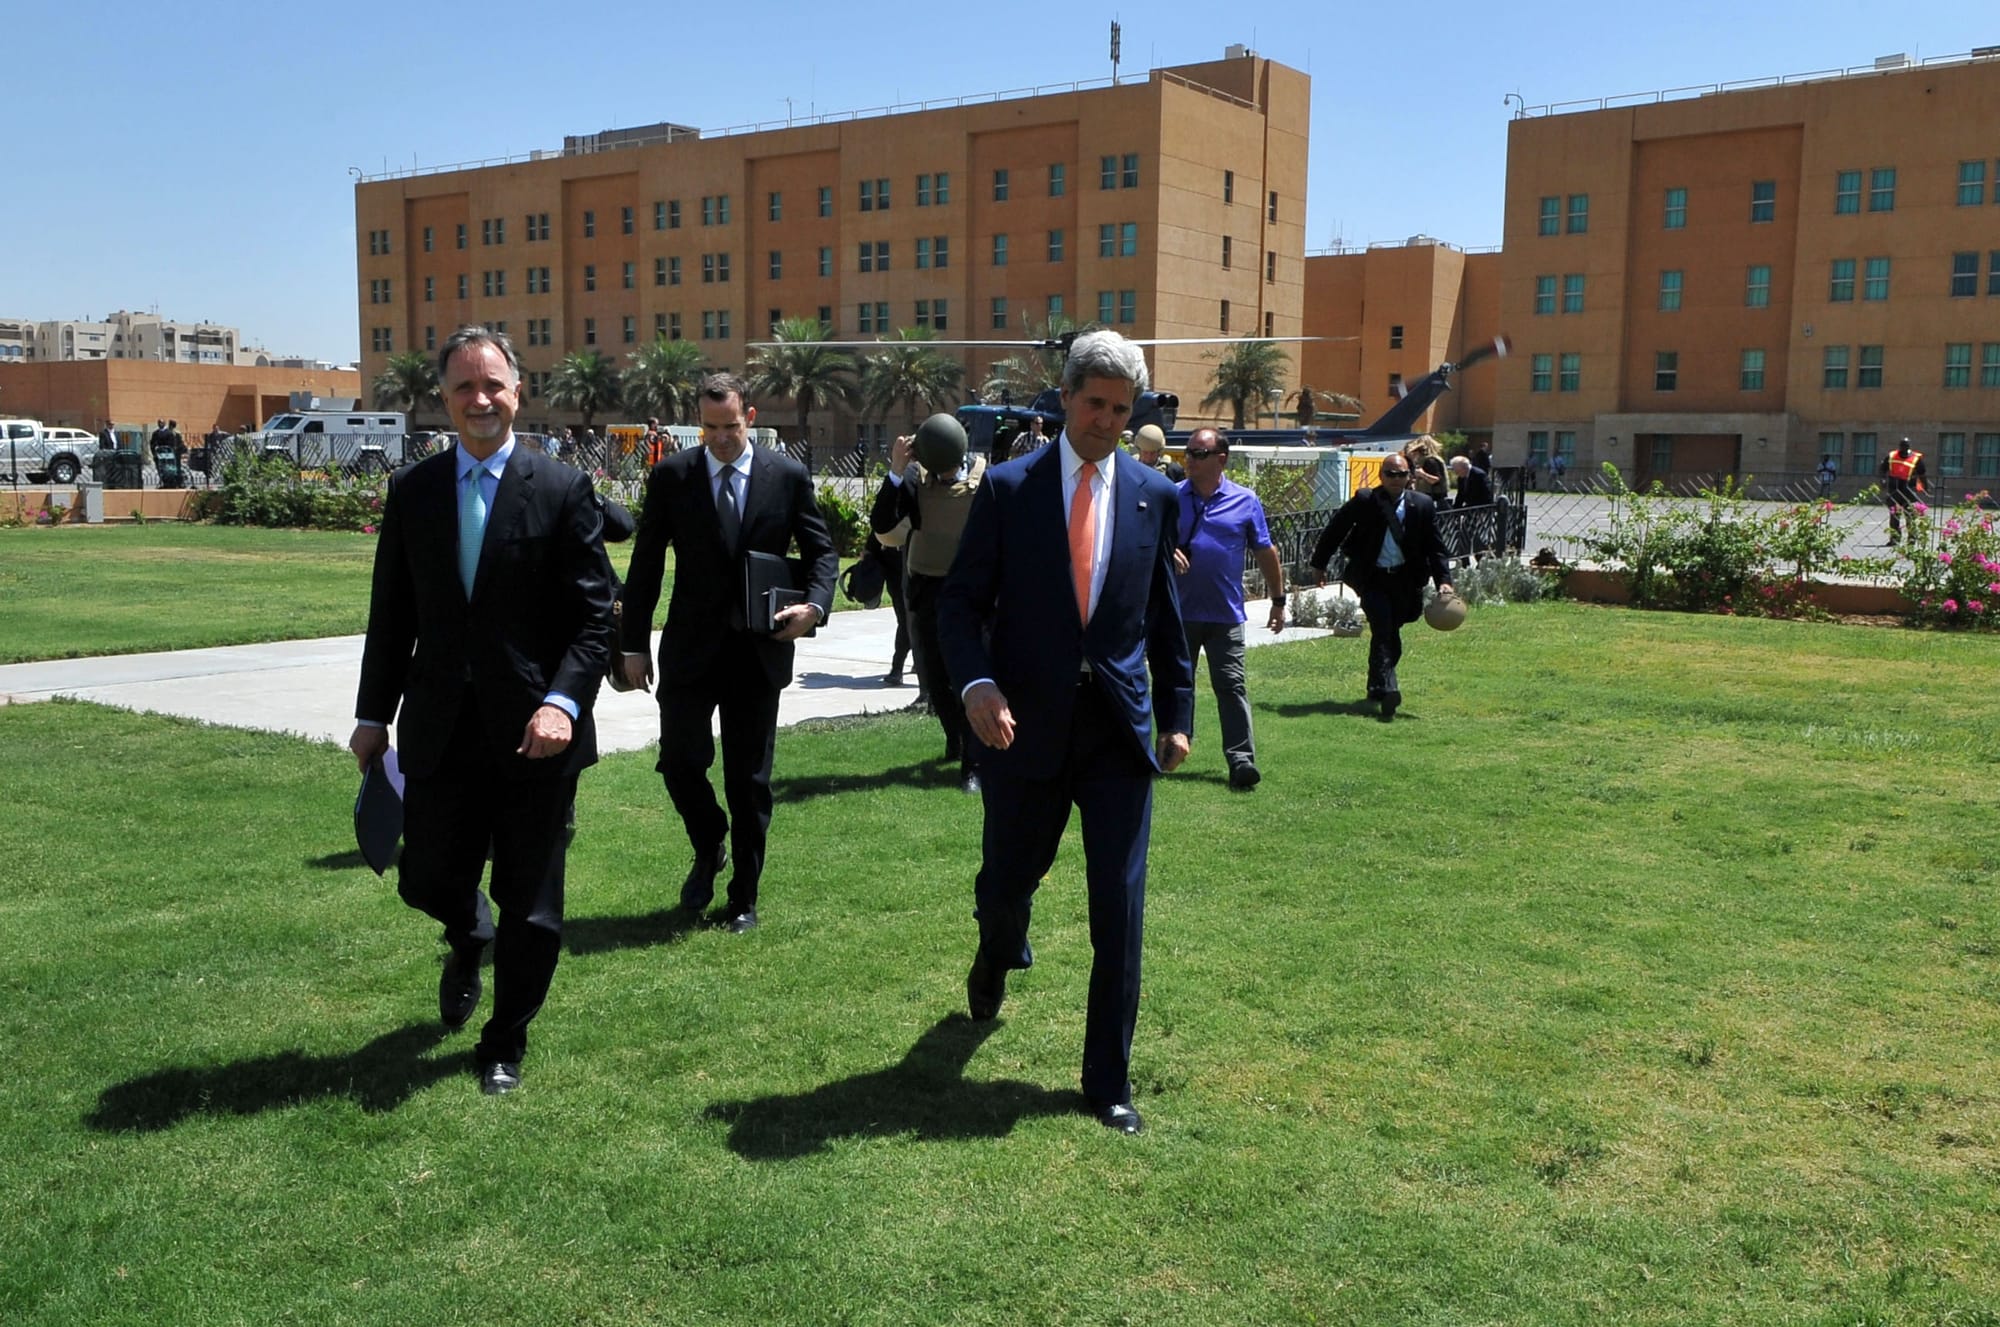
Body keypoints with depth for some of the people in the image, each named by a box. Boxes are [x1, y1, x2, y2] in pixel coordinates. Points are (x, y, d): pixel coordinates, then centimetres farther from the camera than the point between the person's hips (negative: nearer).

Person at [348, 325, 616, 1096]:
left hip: (532, 735, -3)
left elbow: (594, 615, -8)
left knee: (529, 904, 7)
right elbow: (391, 613, 11)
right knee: (428, 881, 9)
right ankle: (469, 941, 46)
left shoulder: (562, 491, -4)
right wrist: (373, 714, 10)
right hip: (440, 734, 3)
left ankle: (505, 1045, 27)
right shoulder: (412, 491, 6)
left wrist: (563, 702, -21)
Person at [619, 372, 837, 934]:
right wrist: (634, 644, 1)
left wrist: (815, 603, -12)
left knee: (750, 780, 7)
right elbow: (645, 565, 3)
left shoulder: (787, 476, 1)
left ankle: (743, 898, 20)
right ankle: (708, 850, 29)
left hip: (759, 651, 0)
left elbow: (821, 550, 8)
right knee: (680, 762, -3)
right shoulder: (671, 476, 0)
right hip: (691, 649, 0)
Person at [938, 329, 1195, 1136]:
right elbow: (962, 601, -3)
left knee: (1119, 909, 0)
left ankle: (1107, 1082, 13)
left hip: (1121, 730, 1)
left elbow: (1164, 614, 11)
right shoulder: (1008, 488, -2)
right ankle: (997, 956, 53)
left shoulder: (1154, 496, 4)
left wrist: (1178, 712, 9)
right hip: (1026, 726, -1)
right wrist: (977, 685, -19)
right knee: (1007, 880, 15)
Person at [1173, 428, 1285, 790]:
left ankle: (1241, 759, -8)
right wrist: (1166, 551, -16)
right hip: (1178, 612, 2)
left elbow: (1266, 552, 10)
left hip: (1225, 614, -2)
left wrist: (1278, 600, 12)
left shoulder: (1245, 501, 3)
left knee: (1231, 686, -7)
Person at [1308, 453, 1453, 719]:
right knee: (1384, 630, -17)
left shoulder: (1423, 506, 0)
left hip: (1404, 579, 3)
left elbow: (1435, 547, 2)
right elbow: (1334, 531, 2)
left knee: (1389, 634, 12)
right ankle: (1388, 688, -24)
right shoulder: (1364, 501, -7)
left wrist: (1444, 581, -9)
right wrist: (1319, 565, 5)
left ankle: (1377, 687, 29)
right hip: (1371, 578, -3)